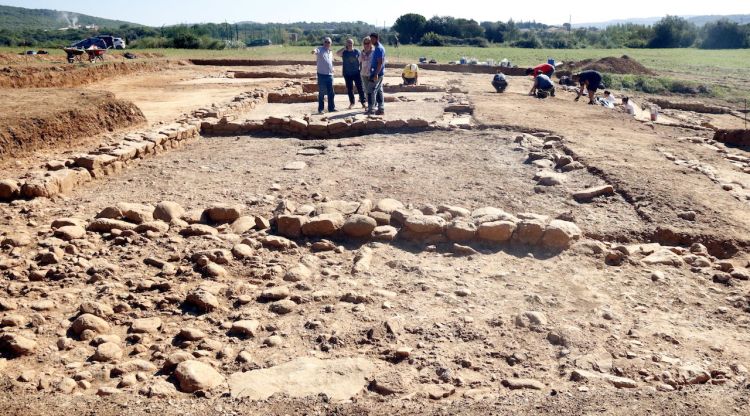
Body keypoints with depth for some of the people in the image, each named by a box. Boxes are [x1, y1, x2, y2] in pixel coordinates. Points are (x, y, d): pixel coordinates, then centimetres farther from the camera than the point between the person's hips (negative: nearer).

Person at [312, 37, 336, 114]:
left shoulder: (330, 51, 14)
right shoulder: (320, 50, -6)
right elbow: (315, 51, -29)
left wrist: (332, 68, 11)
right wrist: (314, 52, -53)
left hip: (330, 75, 6)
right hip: (322, 74, -6)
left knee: (331, 93, 9)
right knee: (321, 93, -1)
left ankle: (331, 108, 19)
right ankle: (320, 109, 6)